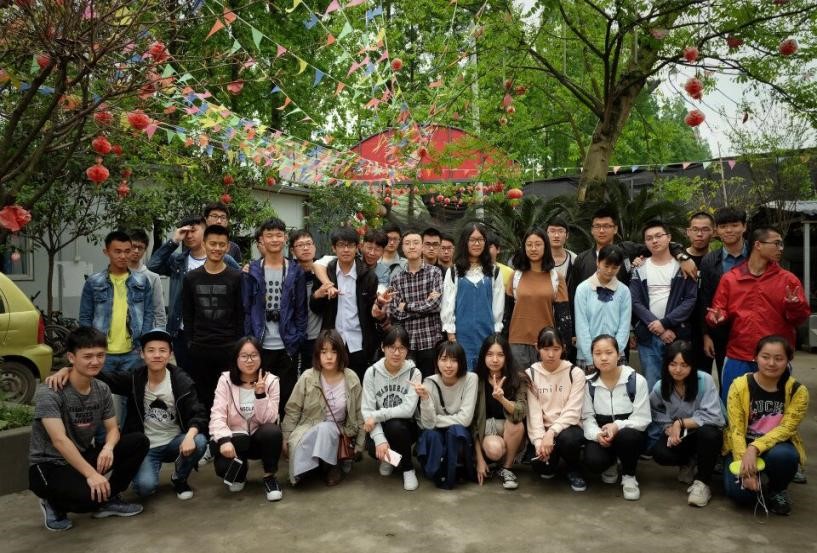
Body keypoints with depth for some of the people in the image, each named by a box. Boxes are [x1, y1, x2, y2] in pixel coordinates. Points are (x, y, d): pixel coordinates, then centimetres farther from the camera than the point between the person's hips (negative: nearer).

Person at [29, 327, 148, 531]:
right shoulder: (49, 392, -22)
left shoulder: (102, 390, -2)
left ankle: (108, 500, 2)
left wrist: (108, 447, -23)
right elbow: (59, 440, -29)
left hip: (84, 455, 6)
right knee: (90, 495, -34)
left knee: (139, 441, -11)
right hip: (49, 465, -6)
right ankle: (55, 505, 2)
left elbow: (112, 429, 2)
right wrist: (91, 474, -35)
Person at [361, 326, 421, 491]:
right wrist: (380, 439, -27)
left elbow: (408, 409, -21)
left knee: (395, 426, -34)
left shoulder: (414, 373, -11)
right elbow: (367, 410, -13)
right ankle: (387, 458, 9)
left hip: (405, 427, -1)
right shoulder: (372, 372, -8)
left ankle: (408, 468, -6)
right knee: (372, 447, -30)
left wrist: (376, 416, -24)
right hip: (380, 428, 1)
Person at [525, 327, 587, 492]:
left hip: (567, 428, -1)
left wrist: (551, 432, -26)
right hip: (543, 430, 1)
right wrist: (539, 440, -21)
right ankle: (551, 464, 15)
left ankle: (574, 470, -1)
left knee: (567, 438, -36)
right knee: (540, 464, -25)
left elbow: (572, 412, -13)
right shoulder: (530, 374, 0)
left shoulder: (575, 373, -5)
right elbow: (533, 412, -6)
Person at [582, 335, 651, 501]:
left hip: (630, 433, -1)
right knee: (593, 461, -28)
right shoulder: (589, 383, -3)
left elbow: (642, 419, -13)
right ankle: (611, 463, 14)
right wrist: (597, 434, -25)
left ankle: (629, 476, -4)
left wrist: (617, 426, -30)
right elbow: (587, 418, -4)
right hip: (601, 435, 2)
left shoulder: (636, 380, -12)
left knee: (626, 436, -38)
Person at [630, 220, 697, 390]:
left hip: (677, 336, -1)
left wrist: (665, 323, -14)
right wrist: (659, 329, -11)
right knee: (652, 387, 4)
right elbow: (635, 302, 0)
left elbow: (691, 300, -4)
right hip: (648, 337, 1)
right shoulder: (639, 270, 8)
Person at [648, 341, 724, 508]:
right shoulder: (659, 387, -9)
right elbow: (659, 418, 3)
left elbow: (712, 417, -26)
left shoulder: (705, 380, -21)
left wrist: (680, 422, -24)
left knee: (708, 432, -38)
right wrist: (670, 429, -17)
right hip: (678, 435, 3)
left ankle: (702, 482, -14)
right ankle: (690, 463, 11)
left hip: (705, 433, -3)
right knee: (659, 453, -27)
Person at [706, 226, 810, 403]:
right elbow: (718, 310, 6)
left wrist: (794, 306, -19)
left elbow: (801, 317, 2)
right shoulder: (729, 278, 4)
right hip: (738, 358, 0)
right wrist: (717, 317, -16)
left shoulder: (788, 279, 3)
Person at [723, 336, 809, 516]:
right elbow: (736, 430, -16)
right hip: (742, 446, -1)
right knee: (739, 491, -25)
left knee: (783, 455, -35)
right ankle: (762, 482, 12)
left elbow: (786, 428, -17)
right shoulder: (740, 385, -14)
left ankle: (778, 490, 0)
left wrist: (755, 448, -33)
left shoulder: (798, 391, -11)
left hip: (776, 446, 1)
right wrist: (745, 468, -27)